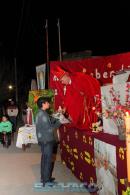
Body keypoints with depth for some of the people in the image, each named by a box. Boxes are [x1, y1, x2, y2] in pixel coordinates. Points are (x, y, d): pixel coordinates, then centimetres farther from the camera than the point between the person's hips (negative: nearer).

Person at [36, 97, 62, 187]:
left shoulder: (40, 113, 10)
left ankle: (44, 178, 28)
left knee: (44, 158, 17)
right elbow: (49, 129, -22)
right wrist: (59, 122, -14)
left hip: (43, 139, 10)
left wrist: (55, 120, 7)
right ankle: (46, 180, 8)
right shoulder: (43, 115, -21)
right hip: (47, 140, -10)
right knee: (48, 159, -1)